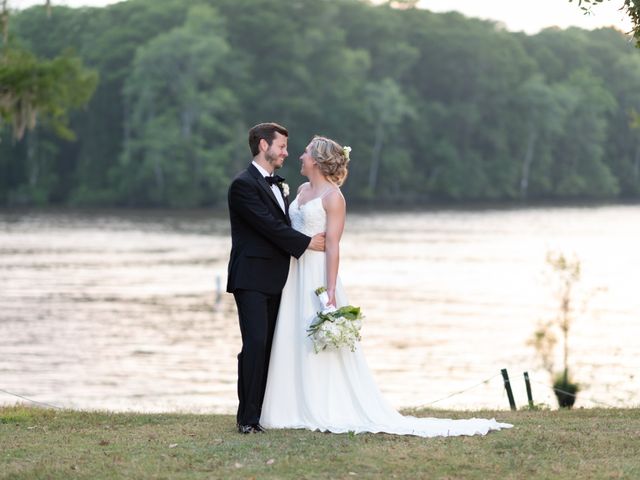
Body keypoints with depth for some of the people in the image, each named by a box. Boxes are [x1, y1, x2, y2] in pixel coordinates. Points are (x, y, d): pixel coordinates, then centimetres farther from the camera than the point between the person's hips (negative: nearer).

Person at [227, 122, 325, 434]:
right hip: (252, 278, -8)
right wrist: (307, 242, -12)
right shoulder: (243, 184, -10)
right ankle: (248, 418, -13)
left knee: (268, 347, 6)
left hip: (274, 280, 8)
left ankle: (263, 412, 7)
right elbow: (269, 225, -16)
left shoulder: (277, 185, 19)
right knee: (255, 344, -14)